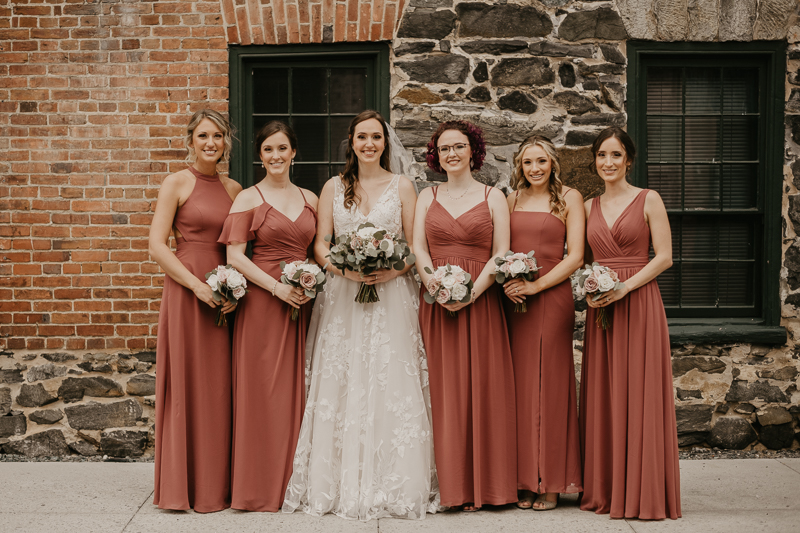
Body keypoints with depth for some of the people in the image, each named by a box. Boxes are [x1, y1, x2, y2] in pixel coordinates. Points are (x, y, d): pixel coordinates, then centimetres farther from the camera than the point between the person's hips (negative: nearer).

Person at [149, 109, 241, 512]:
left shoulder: (233, 188, 13)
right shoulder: (177, 184, -1)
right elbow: (157, 246, -7)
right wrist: (197, 285, -15)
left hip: (226, 295, 5)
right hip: (186, 292, -5)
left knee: (221, 386, 7)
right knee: (187, 384, 0)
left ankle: (219, 482, 18)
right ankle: (184, 485, 11)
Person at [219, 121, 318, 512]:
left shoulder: (309, 199, 13)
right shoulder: (248, 199, 0)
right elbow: (234, 256, -7)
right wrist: (278, 288, -15)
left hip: (301, 303, 4)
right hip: (261, 300, -4)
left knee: (295, 390, 7)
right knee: (261, 390, -1)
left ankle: (292, 481, 19)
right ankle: (260, 487, 10)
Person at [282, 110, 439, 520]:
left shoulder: (402, 187, 9)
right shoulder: (333, 188, 11)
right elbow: (320, 246, 6)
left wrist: (394, 270, -14)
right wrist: (346, 269, -14)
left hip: (391, 297, -1)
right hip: (342, 298, 1)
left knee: (390, 387, -5)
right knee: (340, 388, -2)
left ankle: (393, 486, 5)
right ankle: (343, 484, 8)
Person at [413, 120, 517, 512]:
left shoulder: (493, 197, 8)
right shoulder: (427, 197, 14)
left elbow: (501, 253, -1)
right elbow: (419, 248, 4)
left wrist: (472, 291, -15)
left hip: (481, 300, -1)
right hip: (436, 302, 2)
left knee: (481, 388, -2)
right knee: (443, 389, -1)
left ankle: (480, 484, 7)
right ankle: (450, 484, 7)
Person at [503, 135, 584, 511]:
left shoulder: (569, 198, 3)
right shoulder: (511, 201, 15)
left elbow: (575, 257, -4)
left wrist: (535, 285, -13)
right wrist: (506, 282, -4)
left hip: (552, 298, -3)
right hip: (513, 301, 3)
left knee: (549, 385, 0)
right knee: (518, 386, 3)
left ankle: (551, 483, 9)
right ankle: (525, 481, 12)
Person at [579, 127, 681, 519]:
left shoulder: (648, 200, 1)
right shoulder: (589, 207, 14)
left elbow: (664, 257, -5)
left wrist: (624, 287, -15)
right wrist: (588, 290, -4)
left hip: (639, 303, -4)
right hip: (600, 308, 4)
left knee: (639, 395, -3)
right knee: (603, 398, 5)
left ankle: (643, 493, 7)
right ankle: (606, 490, 15)